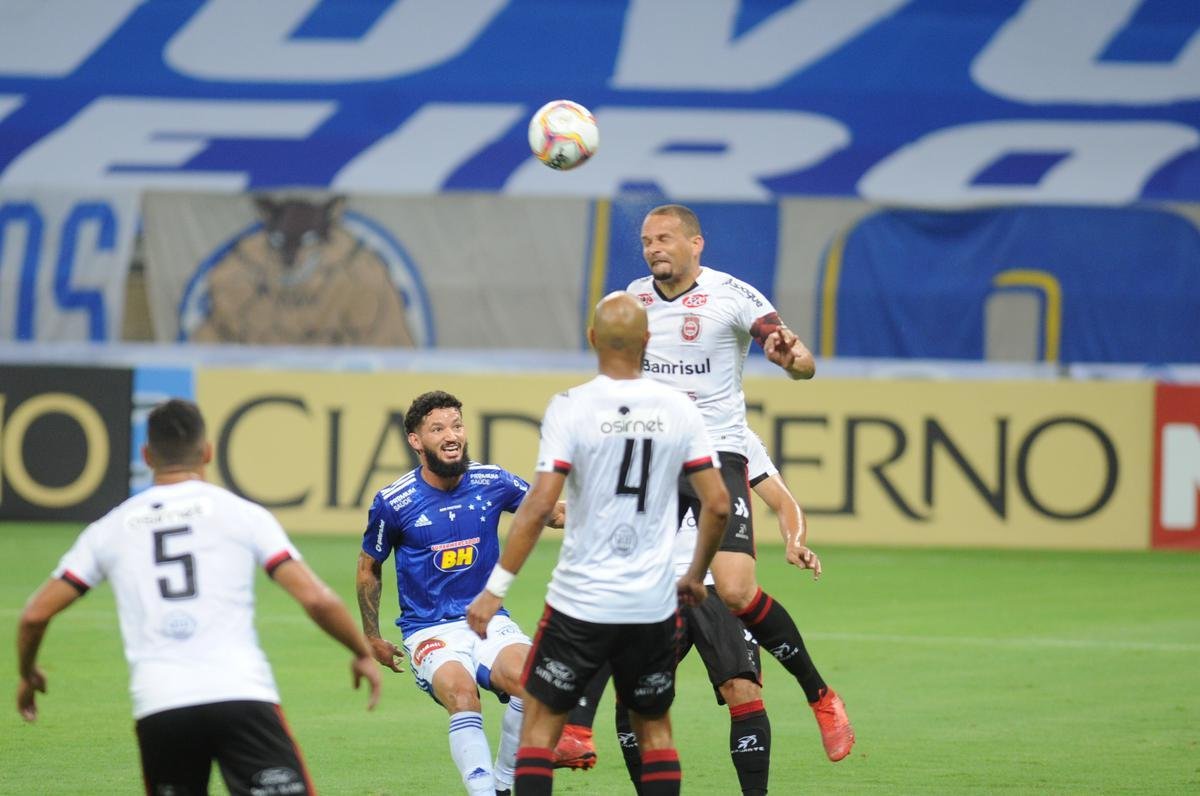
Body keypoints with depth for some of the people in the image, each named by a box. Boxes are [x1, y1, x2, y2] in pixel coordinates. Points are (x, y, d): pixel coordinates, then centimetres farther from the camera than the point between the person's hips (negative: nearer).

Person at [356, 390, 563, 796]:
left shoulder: (492, 483, 1)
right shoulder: (393, 502, -4)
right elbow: (369, 568, 12)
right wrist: (371, 637, 15)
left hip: (489, 622, 2)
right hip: (430, 631, -2)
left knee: (529, 678, -29)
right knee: (460, 690, -34)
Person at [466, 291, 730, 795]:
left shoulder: (571, 408, -9)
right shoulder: (678, 410, 1)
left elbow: (539, 506, -15)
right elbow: (717, 504, 1)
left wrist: (495, 589, -10)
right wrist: (695, 578, 17)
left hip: (580, 602, -3)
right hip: (654, 604, 3)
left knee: (540, 723, 7)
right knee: (655, 729, 17)